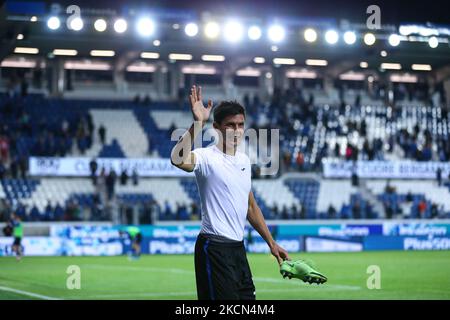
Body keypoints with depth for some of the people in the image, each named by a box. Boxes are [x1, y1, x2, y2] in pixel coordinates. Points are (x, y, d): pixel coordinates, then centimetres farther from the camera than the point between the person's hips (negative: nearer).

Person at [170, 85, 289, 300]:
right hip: (214, 248, -8)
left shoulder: (244, 160, 13)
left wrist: (271, 243, 22)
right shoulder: (207, 157, -11)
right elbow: (178, 159, -35)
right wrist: (198, 123, -39)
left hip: (238, 248, 8)